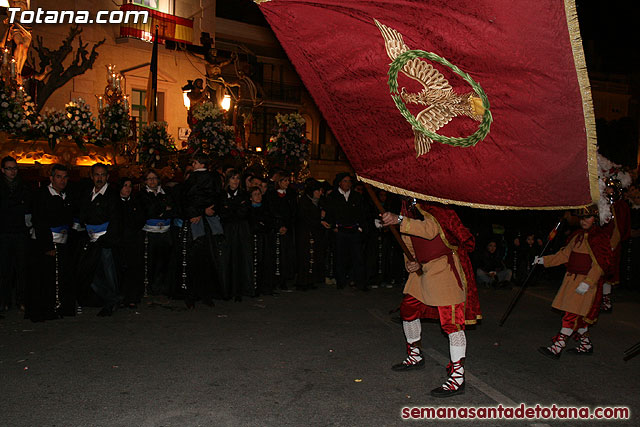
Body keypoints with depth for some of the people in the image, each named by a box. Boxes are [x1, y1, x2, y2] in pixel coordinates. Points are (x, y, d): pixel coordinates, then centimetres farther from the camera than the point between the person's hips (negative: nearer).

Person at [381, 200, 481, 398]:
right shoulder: (408, 210, 12)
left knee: (451, 320, -11)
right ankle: (415, 357, 36)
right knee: (408, 309, 16)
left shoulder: (432, 207, -14)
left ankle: (457, 378, -5)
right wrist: (412, 263, 1)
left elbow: (431, 230, -34)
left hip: (445, 266, -10)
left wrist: (399, 220, -39)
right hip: (424, 270, 10)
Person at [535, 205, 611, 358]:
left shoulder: (600, 237, -11)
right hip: (572, 279, 8)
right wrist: (544, 260, 13)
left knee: (573, 314, -9)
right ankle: (586, 345, 28)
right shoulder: (578, 235, 13)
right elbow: (565, 254, 19)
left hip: (587, 281, -8)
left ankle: (557, 348, -9)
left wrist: (587, 283, -23)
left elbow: (599, 264, -16)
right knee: (578, 315, 13)